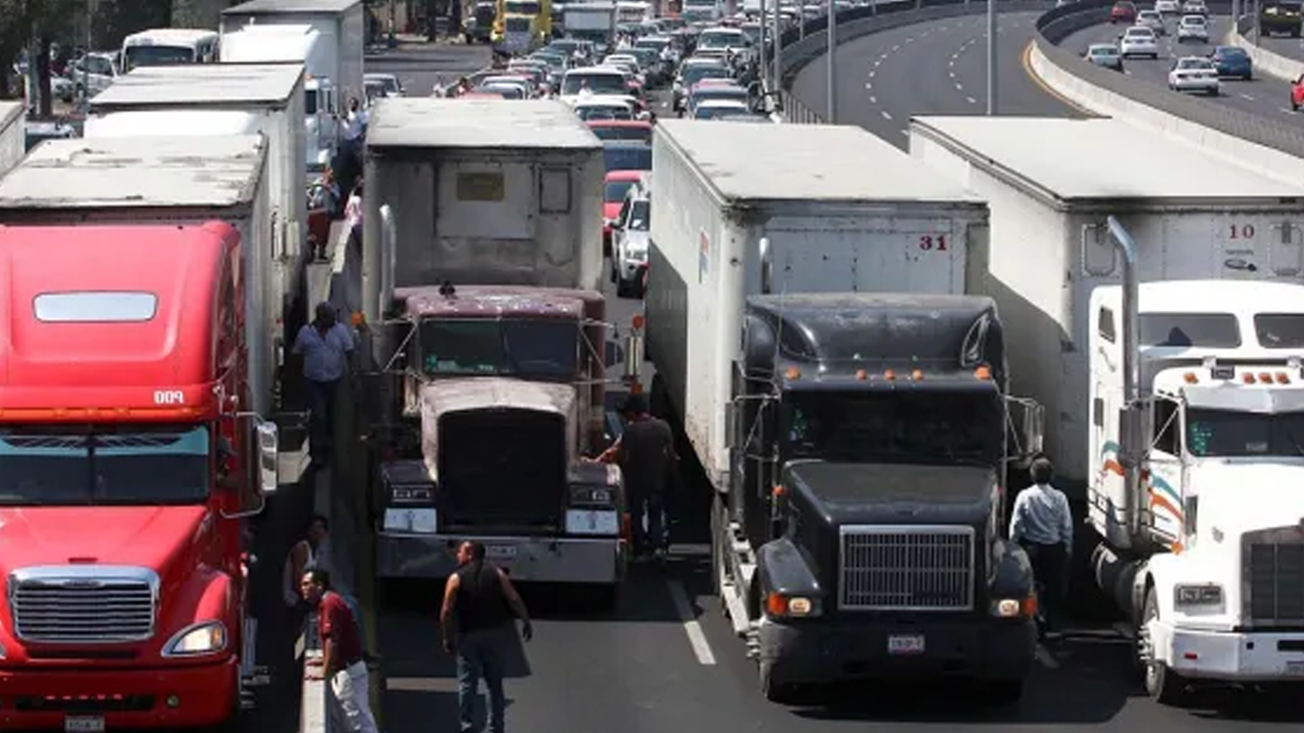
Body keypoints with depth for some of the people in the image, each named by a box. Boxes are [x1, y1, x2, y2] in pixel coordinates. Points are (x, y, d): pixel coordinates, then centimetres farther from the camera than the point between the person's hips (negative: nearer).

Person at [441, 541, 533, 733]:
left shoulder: (456, 579, -3)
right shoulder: (496, 573, 5)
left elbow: (447, 611, -9)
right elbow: (514, 599, -4)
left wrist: (448, 638, -1)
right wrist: (526, 622, 3)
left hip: (469, 637, -3)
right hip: (497, 634, 3)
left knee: (467, 683, 1)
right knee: (495, 682, 12)